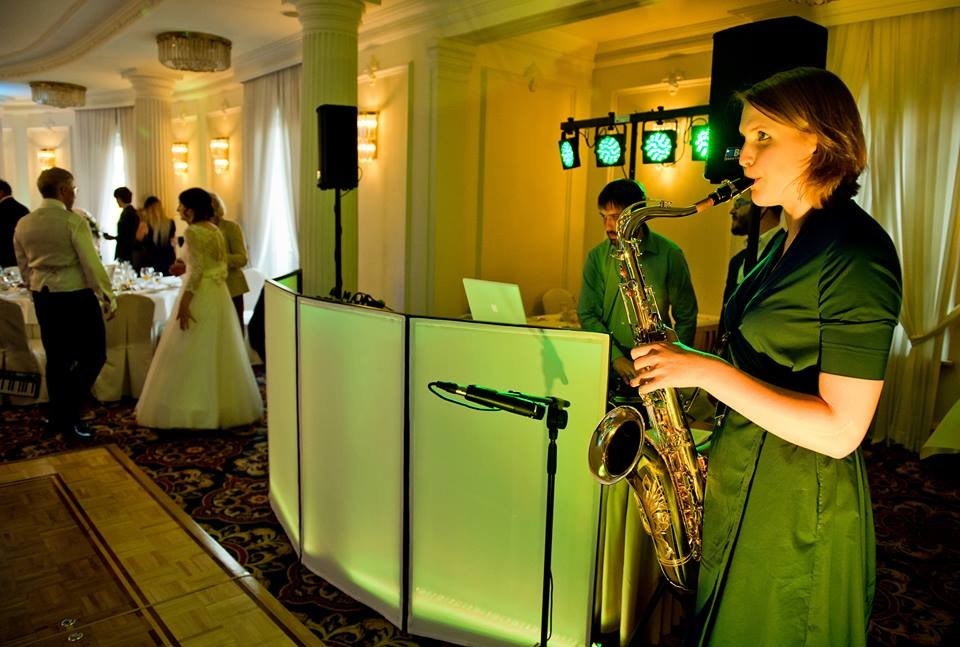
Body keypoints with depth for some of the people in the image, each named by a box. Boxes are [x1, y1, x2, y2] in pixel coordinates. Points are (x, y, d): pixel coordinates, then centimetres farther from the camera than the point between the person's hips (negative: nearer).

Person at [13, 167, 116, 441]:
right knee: (93, 355, 3)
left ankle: (58, 417, 24)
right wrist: (108, 299, -10)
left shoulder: (23, 223, 5)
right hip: (76, 297, -7)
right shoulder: (73, 221, -15)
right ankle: (70, 414, -1)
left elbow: (23, 267, 13)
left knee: (56, 357, 15)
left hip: (43, 297, 7)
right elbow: (92, 264, -17)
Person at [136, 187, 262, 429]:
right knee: (218, 351, 14)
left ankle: (192, 410, 4)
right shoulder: (216, 230, 11)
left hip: (200, 295, -9)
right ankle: (226, 405, 21)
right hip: (218, 294, 9)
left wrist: (184, 302, -23)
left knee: (191, 353, -1)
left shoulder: (192, 231, -13)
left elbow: (197, 270, -21)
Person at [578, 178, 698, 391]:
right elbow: (587, 314, 3)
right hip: (606, 369, 1)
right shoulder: (596, 257, 5)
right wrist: (615, 356, -10)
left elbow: (686, 317, 4)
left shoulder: (669, 254, -1)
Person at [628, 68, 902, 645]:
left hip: (799, 509, -8)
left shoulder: (856, 253, -20)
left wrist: (706, 371, -24)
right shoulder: (788, 241, 8)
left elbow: (840, 431, -24)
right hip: (740, 486, 8)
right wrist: (683, 360, 2)